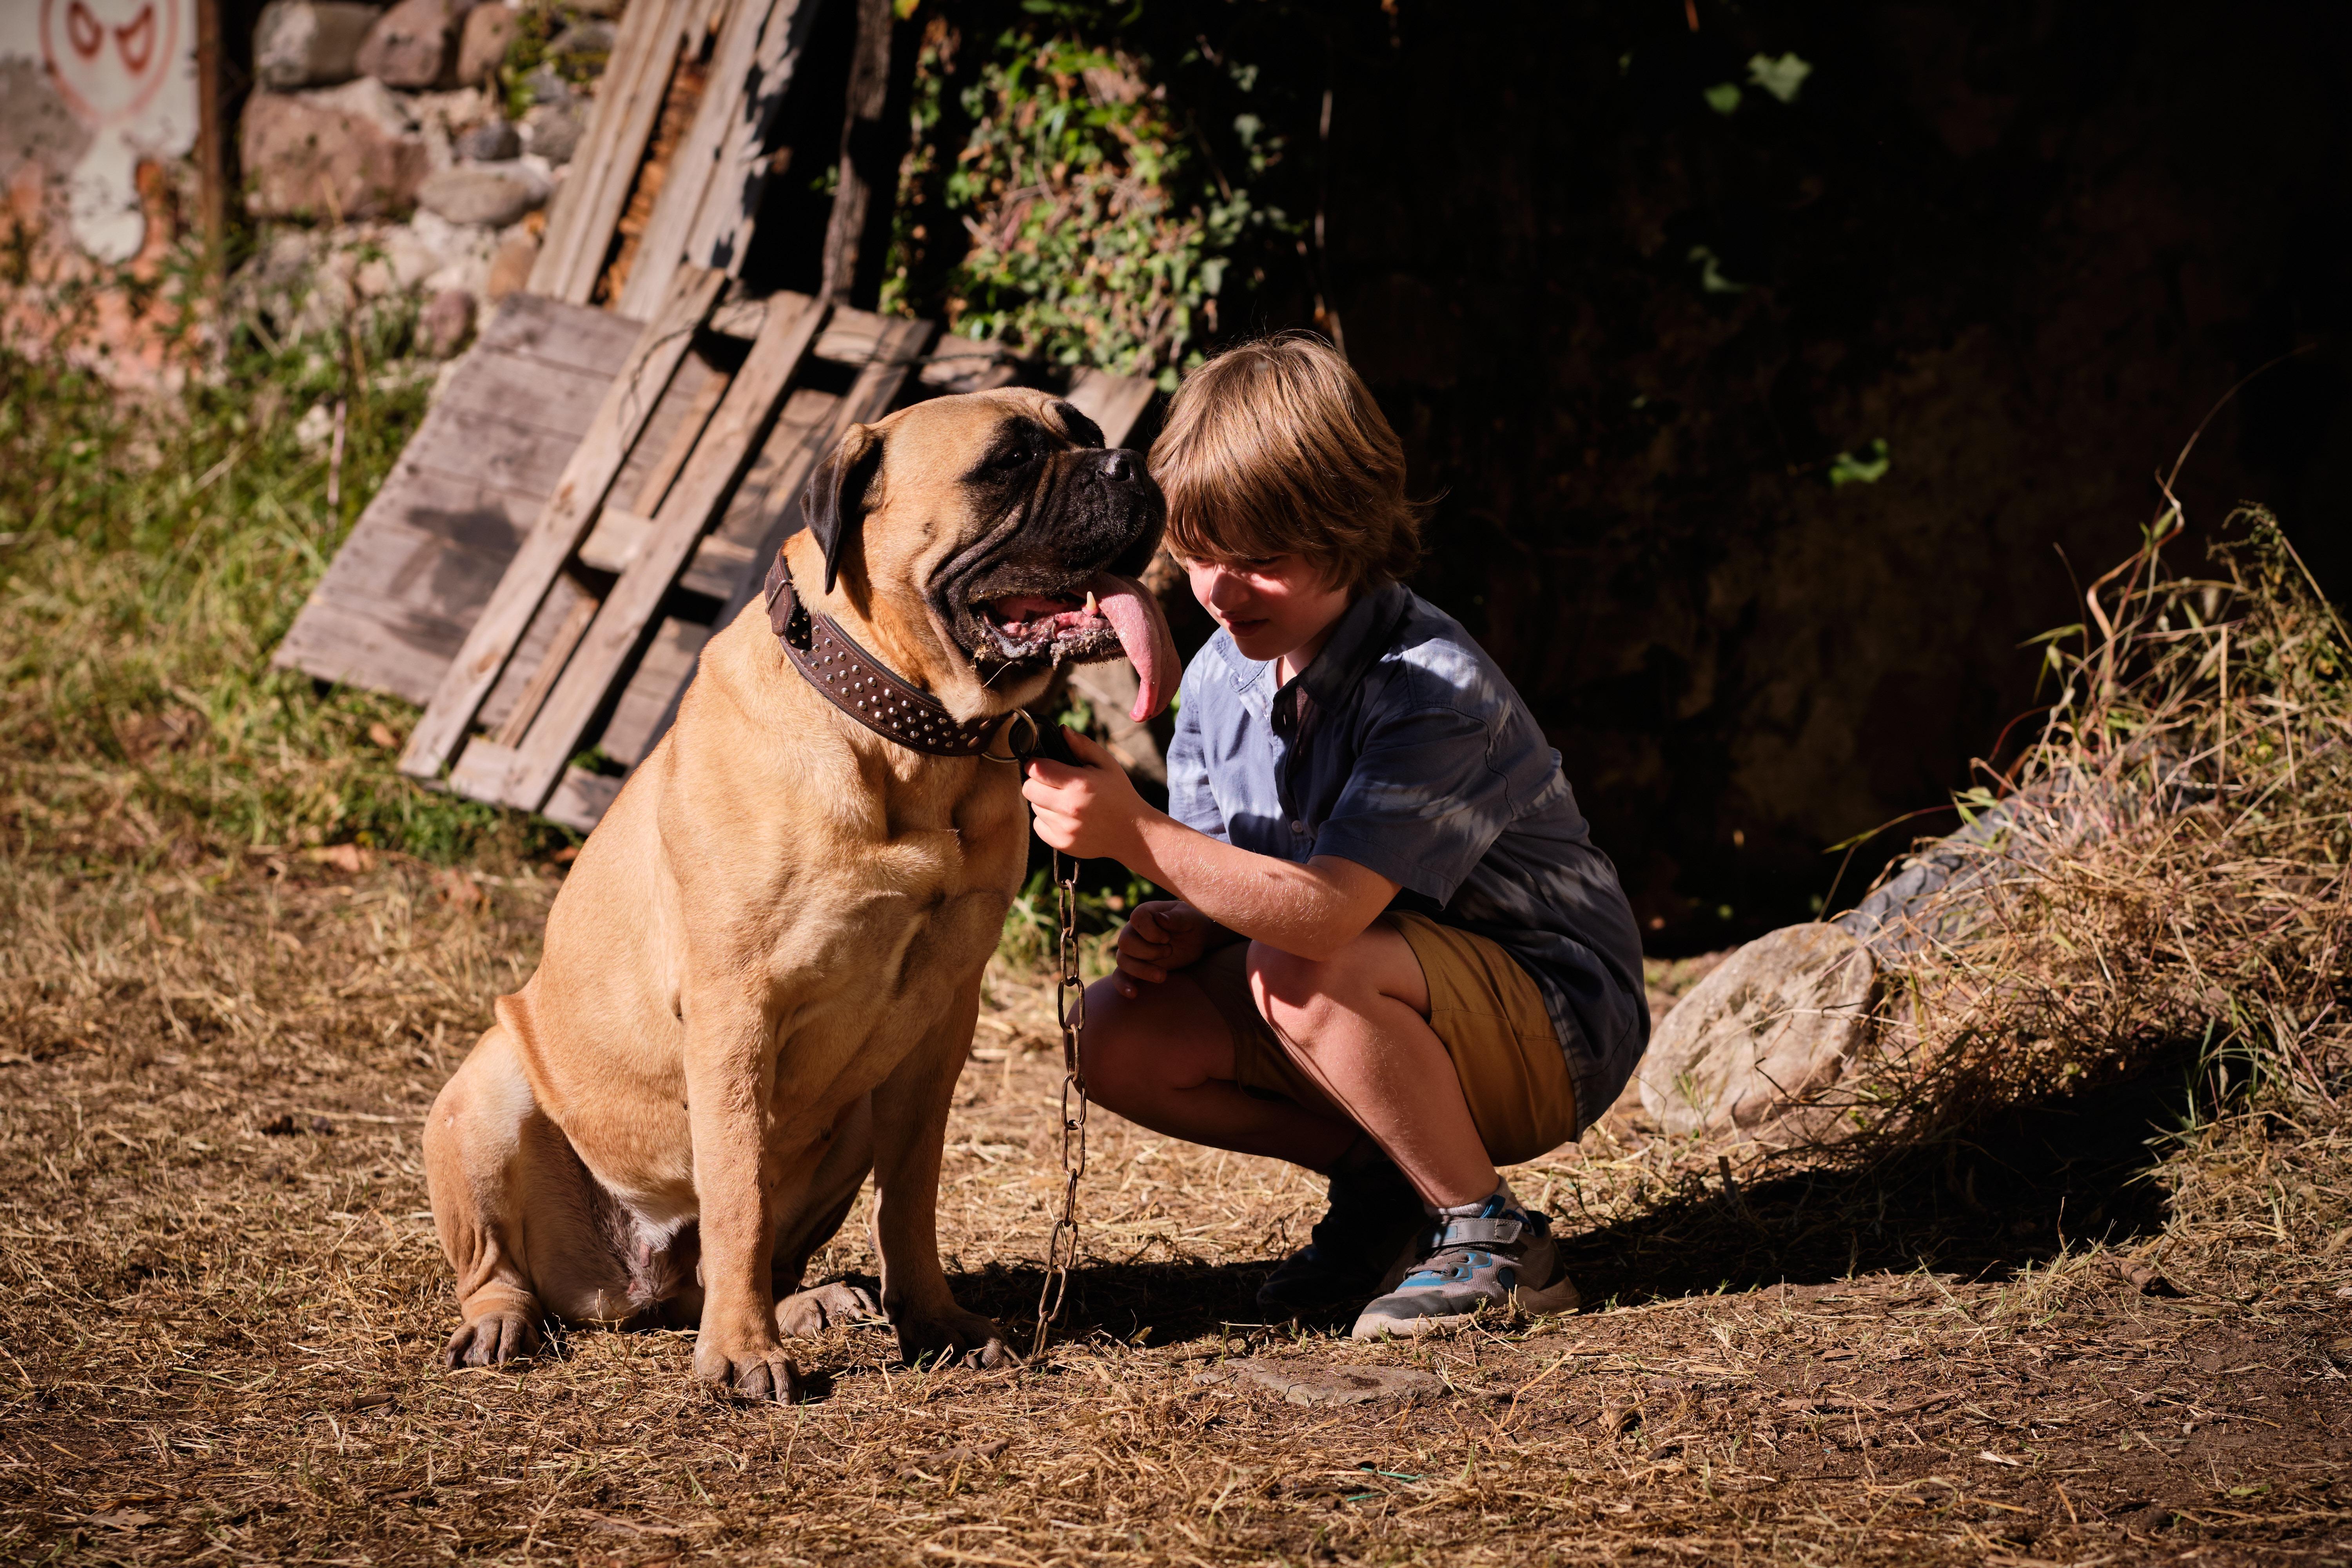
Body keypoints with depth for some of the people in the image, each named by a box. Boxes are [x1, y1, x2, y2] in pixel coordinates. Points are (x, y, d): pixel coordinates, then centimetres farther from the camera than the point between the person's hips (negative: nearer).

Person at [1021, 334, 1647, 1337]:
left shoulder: (1436, 691, -26)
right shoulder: (1221, 678, -2)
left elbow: (1327, 914, -38)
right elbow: (1236, 897, 7)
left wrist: (1135, 833, -44)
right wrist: (1178, 934, -16)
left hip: (1556, 1030, -7)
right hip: (1396, 1022, 7)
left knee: (1303, 976, -35)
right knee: (1120, 1036, -11)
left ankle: (1495, 1240, -15)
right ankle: (1384, 1180, 6)